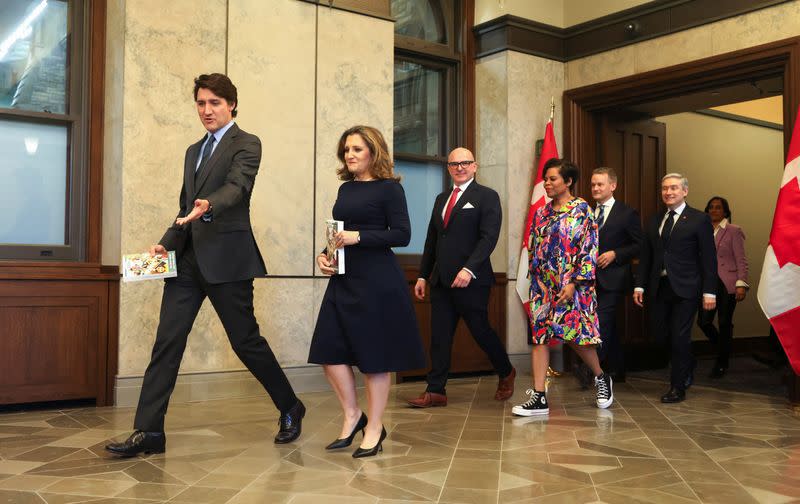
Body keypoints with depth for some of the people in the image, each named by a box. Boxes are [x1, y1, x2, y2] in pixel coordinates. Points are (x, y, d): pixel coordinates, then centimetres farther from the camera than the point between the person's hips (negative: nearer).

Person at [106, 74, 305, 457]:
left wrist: (209, 206, -42)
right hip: (188, 258, 7)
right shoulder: (194, 151, 21)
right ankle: (148, 431, 3)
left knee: (245, 340, 1)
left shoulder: (246, 144, -2)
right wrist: (166, 243, 8)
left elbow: (236, 186, -21)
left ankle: (290, 410, 21)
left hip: (227, 258, -6)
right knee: (167, 342, 0)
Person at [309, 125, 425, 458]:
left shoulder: (389, 188, -5)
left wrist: (359, 237, -19)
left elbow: (402, 235, -12)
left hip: (377, 282, -7)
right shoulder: (345, 189, 14)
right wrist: (324, 255, 3)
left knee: (375, 355, 2)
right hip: (343, 280, 7)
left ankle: (374, 427, 16)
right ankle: (352, 415, 20)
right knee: (330, 350, 2)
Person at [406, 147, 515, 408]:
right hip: (441, 280, 6)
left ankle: (506, 373, 27)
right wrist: (423, 275, 14)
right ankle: (436, 391, 8)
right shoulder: (441, 199, 18)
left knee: (480, 330, 2)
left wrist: (469, 269, -22)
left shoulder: (487, 196, -1)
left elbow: (489, 237, -12)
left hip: (471, 279, -6)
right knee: (439, 336, 3)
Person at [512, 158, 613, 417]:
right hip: (543, 286, 6)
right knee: (539, 336, 0)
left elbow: (589, 250, -11)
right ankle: (538, 397, 2)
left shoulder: (582, 210, -6)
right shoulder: (541, 213, 12)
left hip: (570, 286, -6)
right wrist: (535, 282, 12)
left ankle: (602, 378, 27)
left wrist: (574, 283, -17)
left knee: (576, 336, -1)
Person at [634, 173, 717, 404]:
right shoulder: (654, 221, 11)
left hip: (685, 288, -5)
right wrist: (640, 285, 6)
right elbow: (646, 256, 12)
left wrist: (709, 292, -10)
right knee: (661, 335, 9)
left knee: (680, 337, -2)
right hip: (659, 288, 5)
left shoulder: (699, 220, -3)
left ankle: (678, 387, 13)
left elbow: (709, 258, -6)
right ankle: (687, 365, 38)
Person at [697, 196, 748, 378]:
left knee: (724, 323, 2)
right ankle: (722, 349, 26)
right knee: (703, 321, -3)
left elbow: (741, 260, -5)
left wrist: (741, 284, -14)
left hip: (727, 283, -4)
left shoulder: (734, 231, -2)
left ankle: (722, 364, 16)